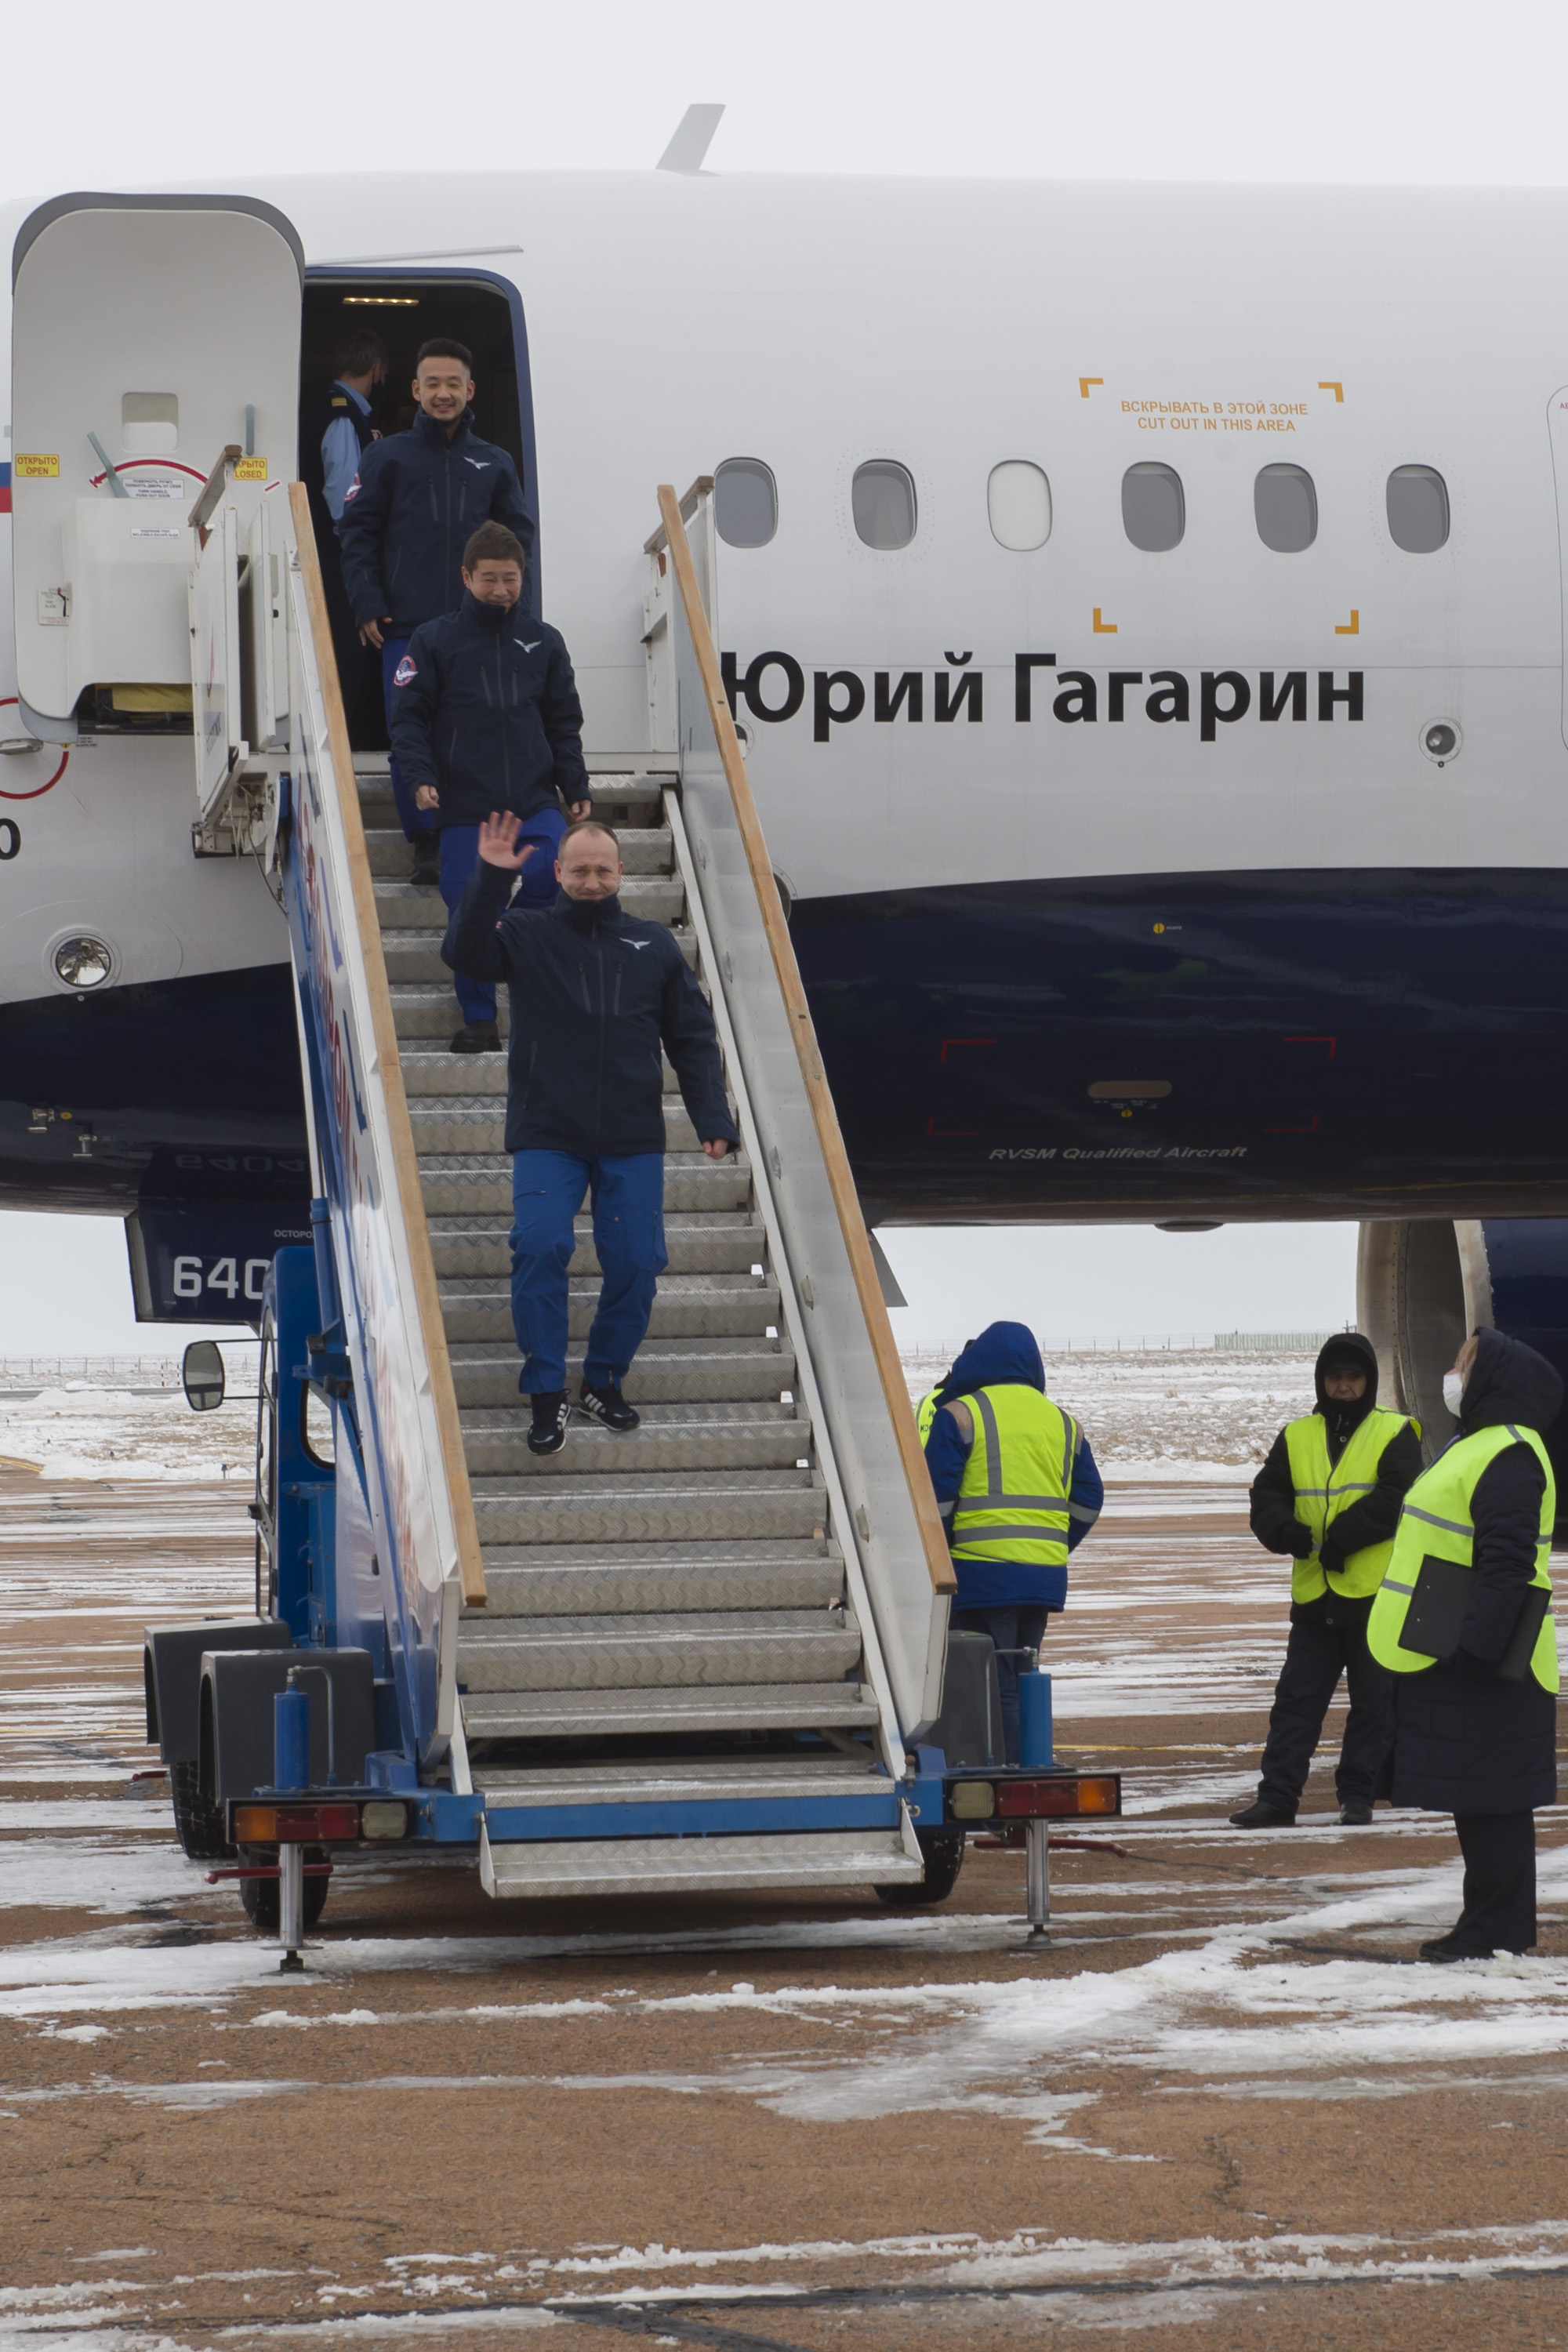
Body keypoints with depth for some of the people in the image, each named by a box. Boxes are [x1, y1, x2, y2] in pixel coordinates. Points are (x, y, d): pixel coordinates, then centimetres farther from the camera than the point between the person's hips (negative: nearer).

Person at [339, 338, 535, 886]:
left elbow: (518, 538, 17)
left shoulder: (493, 464, 13)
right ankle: (424, 843, 3)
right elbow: (357, 532, 5)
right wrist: (367, 605, -4)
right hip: (405, 626, -1)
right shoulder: (387, 457, 7)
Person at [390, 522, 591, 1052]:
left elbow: (564, 724, 17)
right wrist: (421, 776, -14)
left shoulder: (543, 642, 13)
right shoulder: (434, 641, 5)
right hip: (463, 807, -2)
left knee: (559, 871, -25)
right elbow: (407, 716, 1)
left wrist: (575, 787, 6)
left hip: (535, 801, 2)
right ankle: (479, 1021, 6)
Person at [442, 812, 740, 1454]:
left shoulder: (654, 946, 10)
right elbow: (465, 954, -14)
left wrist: (713, 1119, 0)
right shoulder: (528, 934, 5)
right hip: (547, 1139, -2)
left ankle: (604, 1382, 17)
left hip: (633, 1142, 2)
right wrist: (489, 878, -23)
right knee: (539, 1246, -19)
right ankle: (546, 1393, -10)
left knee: (636, 1262, -4)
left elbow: (693, 1038, 11)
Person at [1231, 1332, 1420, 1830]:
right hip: (1315, 1597, 3)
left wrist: (1346, 1536, -22)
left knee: (1374, 1701, 3)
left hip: (1378, 1595, -3)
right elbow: (1267, 1495, 6)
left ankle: (1357, 1795, 13)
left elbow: (1398, 1497, -14)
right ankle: (1276, 1798, 4)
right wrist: (1283, 1530, -16)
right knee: (1296, 1699, 2)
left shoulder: (1395, 1434, -1)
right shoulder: (1296, 1438, 11)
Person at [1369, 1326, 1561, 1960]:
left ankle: (1498, 1929, -2)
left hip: (1483, 1668, -11)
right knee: (1479, 1801, 14)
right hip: (1451, 1658, 11)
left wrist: (1476, 1645, -26)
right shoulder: (1476, 1445, 18)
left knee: (1486, 1799, -6)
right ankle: (1492, 1923, 19)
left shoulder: (1509, 1456, -16)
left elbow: (1507, 1565, -23)